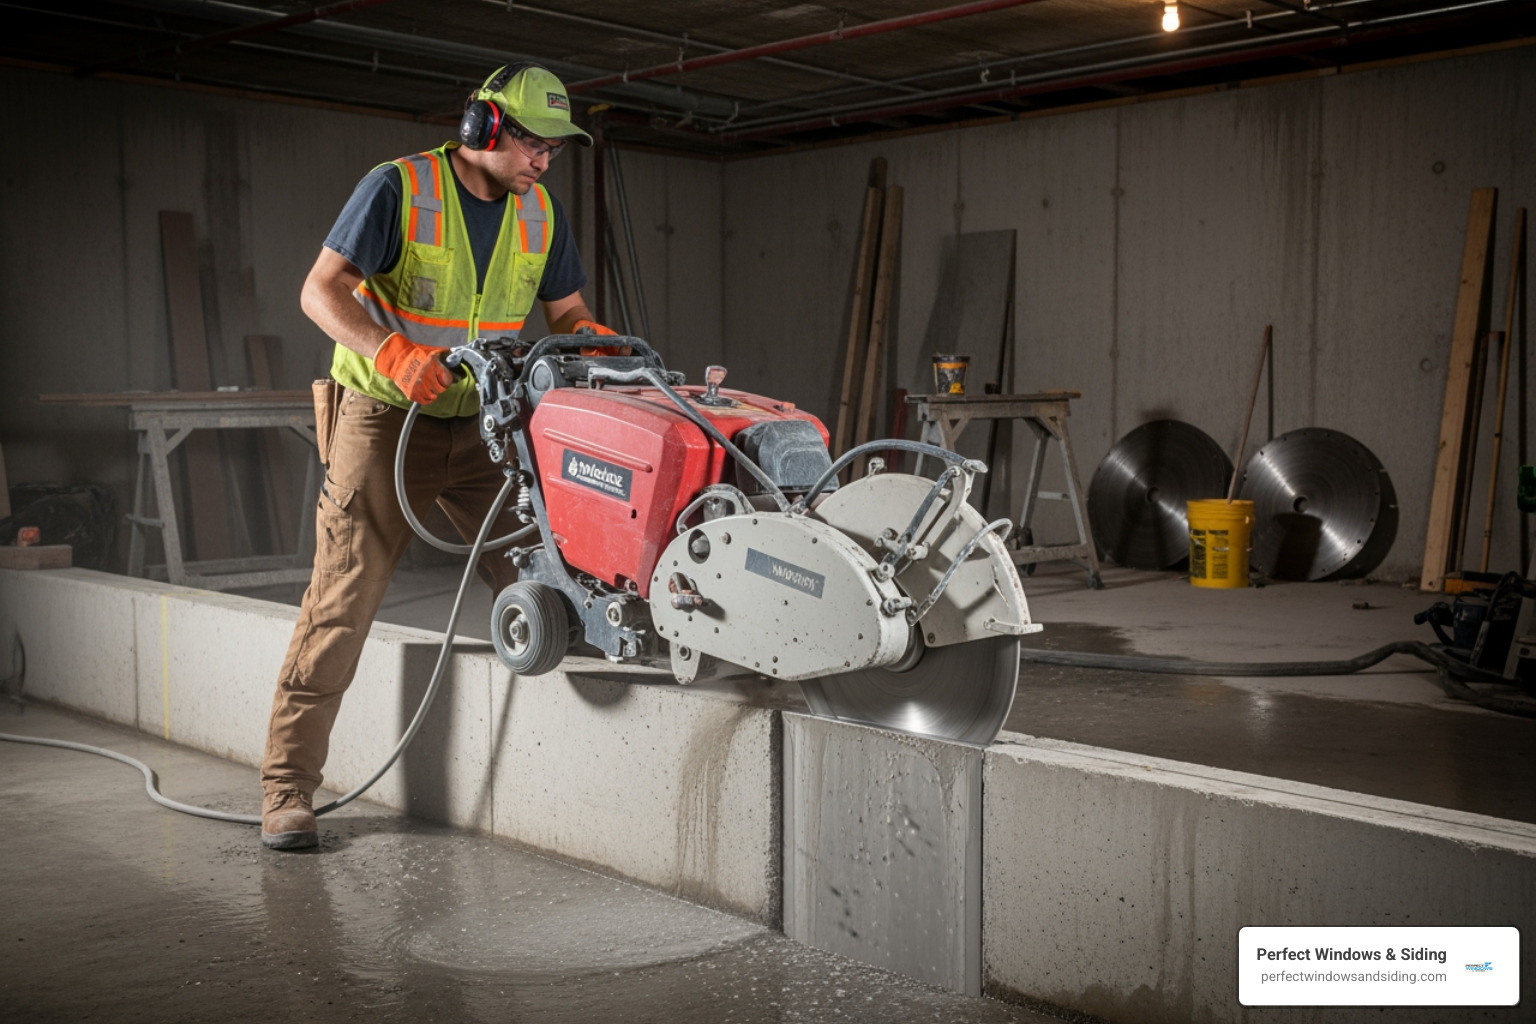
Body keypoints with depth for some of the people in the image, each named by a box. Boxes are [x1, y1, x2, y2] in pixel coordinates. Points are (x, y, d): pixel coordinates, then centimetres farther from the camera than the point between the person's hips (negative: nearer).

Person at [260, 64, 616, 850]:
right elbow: (321, 290, -17)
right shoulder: (398, 188, -12)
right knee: (343, 597, -7)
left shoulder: (540, 212, 5)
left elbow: (565, 311, 12)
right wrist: (392, 352, -34)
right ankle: (288, 787, 1)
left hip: (484, 424, 5)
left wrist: (591, 338, -12)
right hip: (385, 421, -5)